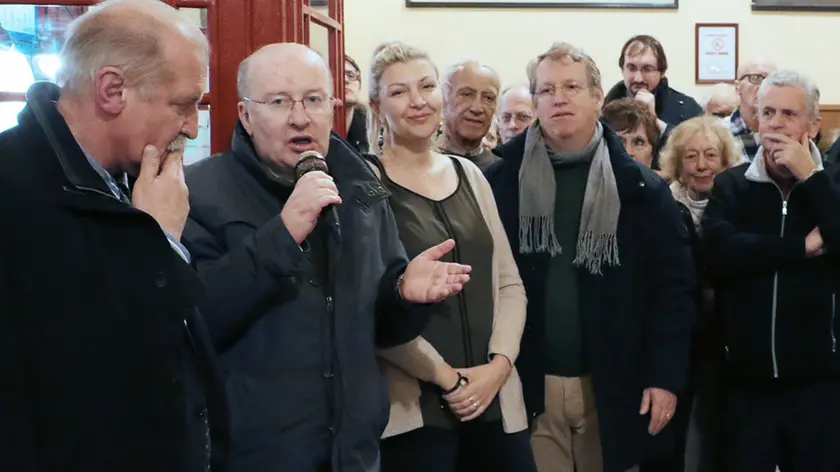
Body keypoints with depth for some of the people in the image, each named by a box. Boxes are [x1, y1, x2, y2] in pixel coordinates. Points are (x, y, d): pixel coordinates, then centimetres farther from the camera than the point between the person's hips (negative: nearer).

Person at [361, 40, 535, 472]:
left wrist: (499, 364, -5)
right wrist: (445, 376, -11)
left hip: (495, 399, 5)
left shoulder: (468, 174, 10)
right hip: (413, 408, -5)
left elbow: (509, 283, 9)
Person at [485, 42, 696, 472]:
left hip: (616, 386, 1)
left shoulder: (640, 188, 1)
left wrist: (665, 376, -5)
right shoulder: (501, 180, 0)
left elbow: (673, 287, 0)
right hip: (529, 384, 0)